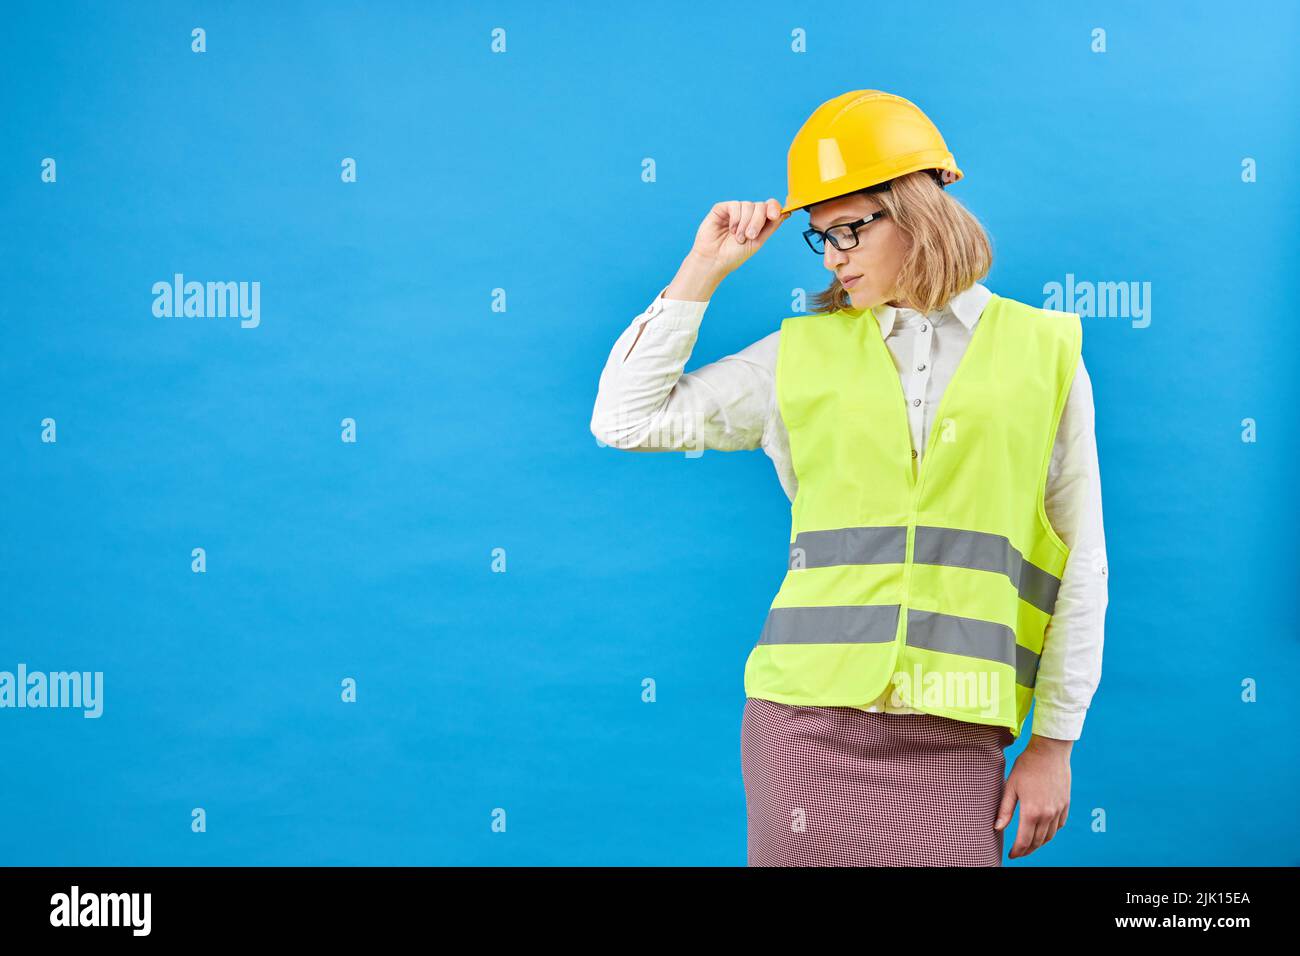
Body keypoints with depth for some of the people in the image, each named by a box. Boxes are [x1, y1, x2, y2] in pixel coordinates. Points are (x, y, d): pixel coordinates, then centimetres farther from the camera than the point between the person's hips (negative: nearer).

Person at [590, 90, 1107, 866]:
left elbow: (1080, 563, 8)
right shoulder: (806, 352, 9)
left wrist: (1055, 742, 6)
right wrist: (702, 272, 6)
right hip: (809, 723, 1)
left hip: (953, 743, -1)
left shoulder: (1042, 354, 6)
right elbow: (627, 418, 10)